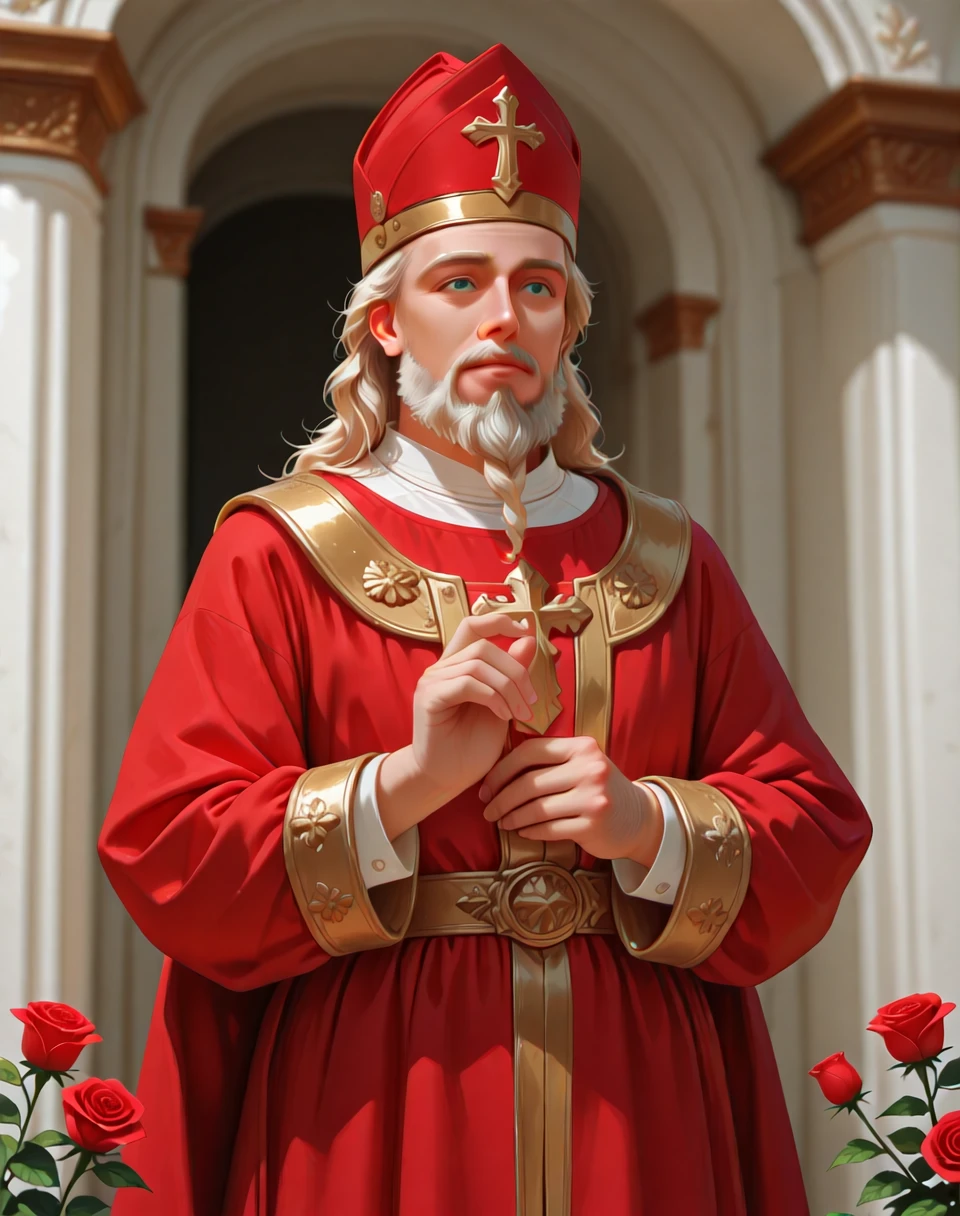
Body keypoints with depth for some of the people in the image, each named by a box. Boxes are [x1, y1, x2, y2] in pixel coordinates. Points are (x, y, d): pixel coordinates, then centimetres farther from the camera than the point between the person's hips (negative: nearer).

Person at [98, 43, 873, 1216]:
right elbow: (161, 853, -7)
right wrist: (402, 786, -19)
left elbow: (816, 834, 7)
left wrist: (651, 825, -12)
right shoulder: (280, 552, 0)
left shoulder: (666, 560, 8)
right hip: (372, 1119, -2)